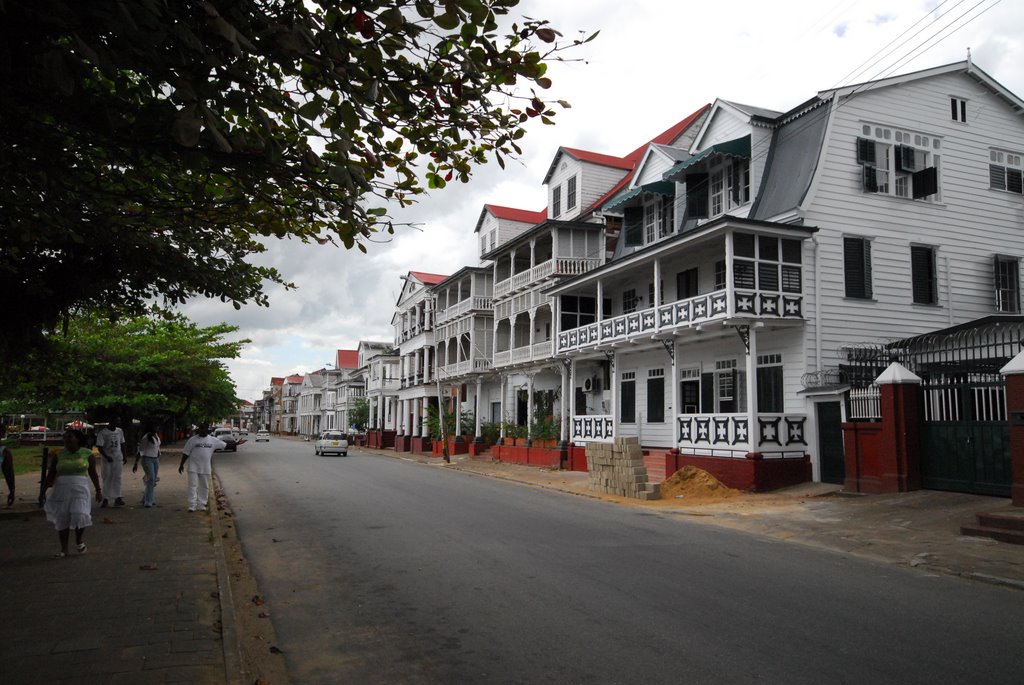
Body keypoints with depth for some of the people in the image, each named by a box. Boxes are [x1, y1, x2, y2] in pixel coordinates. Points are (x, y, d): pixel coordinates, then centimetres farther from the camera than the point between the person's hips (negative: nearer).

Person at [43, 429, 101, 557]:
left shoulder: (87, 453, 3)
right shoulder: (58, 455, 5)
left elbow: (93, 473, 9)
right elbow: (51, 473, 7)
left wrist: (98, 490, 10)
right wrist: (48, 482, -14)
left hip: (80, 490, -2)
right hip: (61, 490, 2)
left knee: (80, 515, -14)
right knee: (62, 520, 3)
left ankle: (79, 540, 14)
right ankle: (64, 549, 15)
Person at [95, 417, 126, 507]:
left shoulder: (120, 431, 9)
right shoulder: (102, 432, -8)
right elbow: (99, 447, -11)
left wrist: (124, 456, 13)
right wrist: (107, 457, -21)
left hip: (118, 458, 4)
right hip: (106, 459, -4)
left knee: (117, 478, 2)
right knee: (107, 479, 1)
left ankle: (117, 498, 2)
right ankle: (105, 498, 8)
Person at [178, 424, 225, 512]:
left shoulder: (213, 440, 3)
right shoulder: (193, 440, -3)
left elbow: (225, 444, 8)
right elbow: (186, 453, 1)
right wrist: (181, 464, 0)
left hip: (206, 468, 3)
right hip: (193, 467, -3)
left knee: (204, 486, 8)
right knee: (193, 485, -6)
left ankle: (201, 504, 19)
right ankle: (192, 505, -3)